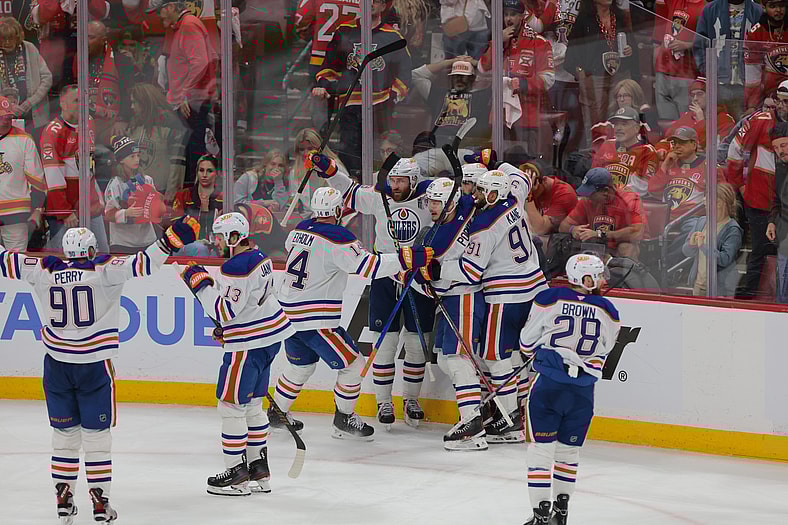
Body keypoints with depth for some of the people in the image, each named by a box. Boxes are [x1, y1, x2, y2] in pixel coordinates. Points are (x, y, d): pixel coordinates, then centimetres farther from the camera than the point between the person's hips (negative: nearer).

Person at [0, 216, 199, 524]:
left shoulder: (45, 271, 1)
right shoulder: (103, 271, -7)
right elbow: (139, 264, -16)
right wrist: (170, 241, -17)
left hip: (57, 363, 3)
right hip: (94, 365, -3)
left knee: (64, 432, 13)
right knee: (96, 434, 4)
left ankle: (63, 498, 15)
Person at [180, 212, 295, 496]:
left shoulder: (236, 267, -21)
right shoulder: (258, 257, 11)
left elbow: (226, 311, -22)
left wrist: (201, 284, -13)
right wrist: (227, 326, 20)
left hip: (249, 345, -10)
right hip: (269, 337, 10)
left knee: (231, 405, -3)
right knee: (252, 404, 17)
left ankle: (237, 473, 0)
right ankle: (259, 471, 22)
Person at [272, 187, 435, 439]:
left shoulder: (300, 229, 5)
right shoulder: (338, 237, -18)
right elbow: (368, 265, -25)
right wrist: (408, 258, -25)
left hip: (290, 313, 8)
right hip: (316, 320, -8)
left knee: (300, 366, 27)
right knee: (353, 365, 3)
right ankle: (343, 421, 11)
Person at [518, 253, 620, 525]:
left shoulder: (549, 299, -5)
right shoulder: (608, 312, 1)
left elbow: (528, 341, 5)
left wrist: (535, 355, 27)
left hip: (549, 385, -2)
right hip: (583, 392, 2)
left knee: (541, 448, 2)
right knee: (569, 449, 17)